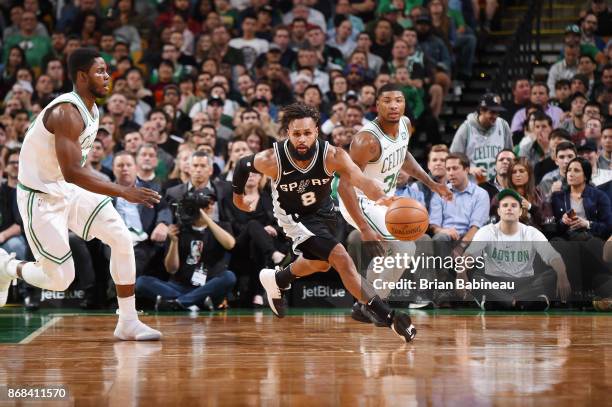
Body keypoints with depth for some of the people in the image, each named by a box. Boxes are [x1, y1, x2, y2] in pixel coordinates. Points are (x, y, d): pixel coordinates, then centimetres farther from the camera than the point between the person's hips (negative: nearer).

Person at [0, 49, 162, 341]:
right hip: (40, 197, -9)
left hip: (69, 189, 9)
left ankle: (128, 323, 1)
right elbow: (72, 172, -35)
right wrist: (123, 192, -38)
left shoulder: (92, 110, 4)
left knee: (121, 237, -5)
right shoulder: (67, 113, -26)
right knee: (60, 279, -7)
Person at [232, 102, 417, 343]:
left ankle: (276, 281, 59)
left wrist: (381, 198, -68)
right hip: (293, 216, -4)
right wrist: (238, 197, 7)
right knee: (341, 260, -21)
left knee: (320, 263, 29)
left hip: (322, 212, 4)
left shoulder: (332, 156, -31)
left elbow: (360, 179, -47)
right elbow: (242, 165, -10)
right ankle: (388, 318, -20)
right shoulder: (272, 160, -31)